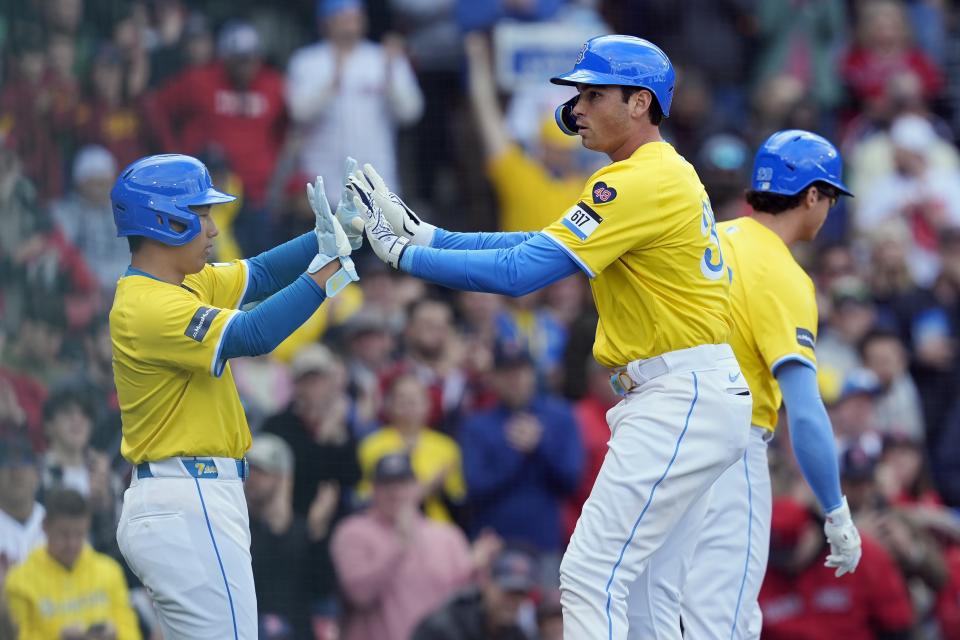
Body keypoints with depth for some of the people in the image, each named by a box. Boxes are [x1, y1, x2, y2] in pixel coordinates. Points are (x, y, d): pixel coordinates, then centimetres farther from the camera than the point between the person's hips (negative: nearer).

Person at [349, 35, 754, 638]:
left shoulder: (643, 181, -15)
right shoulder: (664, 173, 18)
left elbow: (518, 272, -19)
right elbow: (541, 246, 17)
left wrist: (403, 252, -11)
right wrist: (426, 235, 9)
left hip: (683, 398, -11)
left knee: (592, 578, -14)